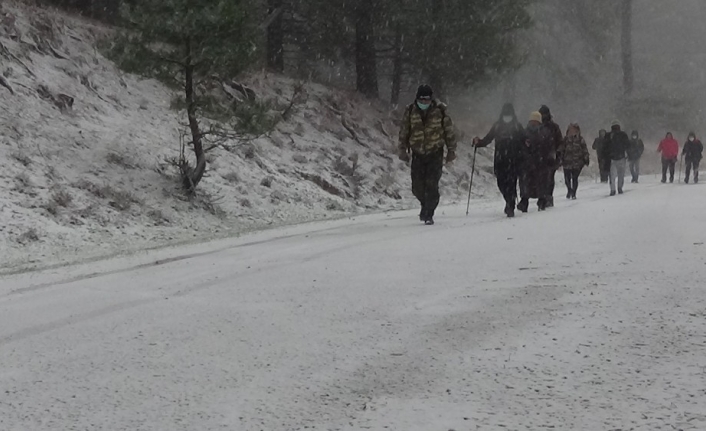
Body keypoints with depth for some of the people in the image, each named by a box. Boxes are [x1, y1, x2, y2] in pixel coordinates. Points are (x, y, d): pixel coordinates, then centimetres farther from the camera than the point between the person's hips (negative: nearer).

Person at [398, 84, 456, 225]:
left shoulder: (440, 111, -6)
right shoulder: (411, 111, -2)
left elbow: (449, 131, 3)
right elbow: (404, 131, 7)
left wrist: (451, 150, 4)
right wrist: (403, 150, 4)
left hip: (435, 153, -2)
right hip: (417, 154, 2)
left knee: (432, 185, -11)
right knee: (417, 187, 1)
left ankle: (429, 214, -1)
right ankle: (425, 204, 31)